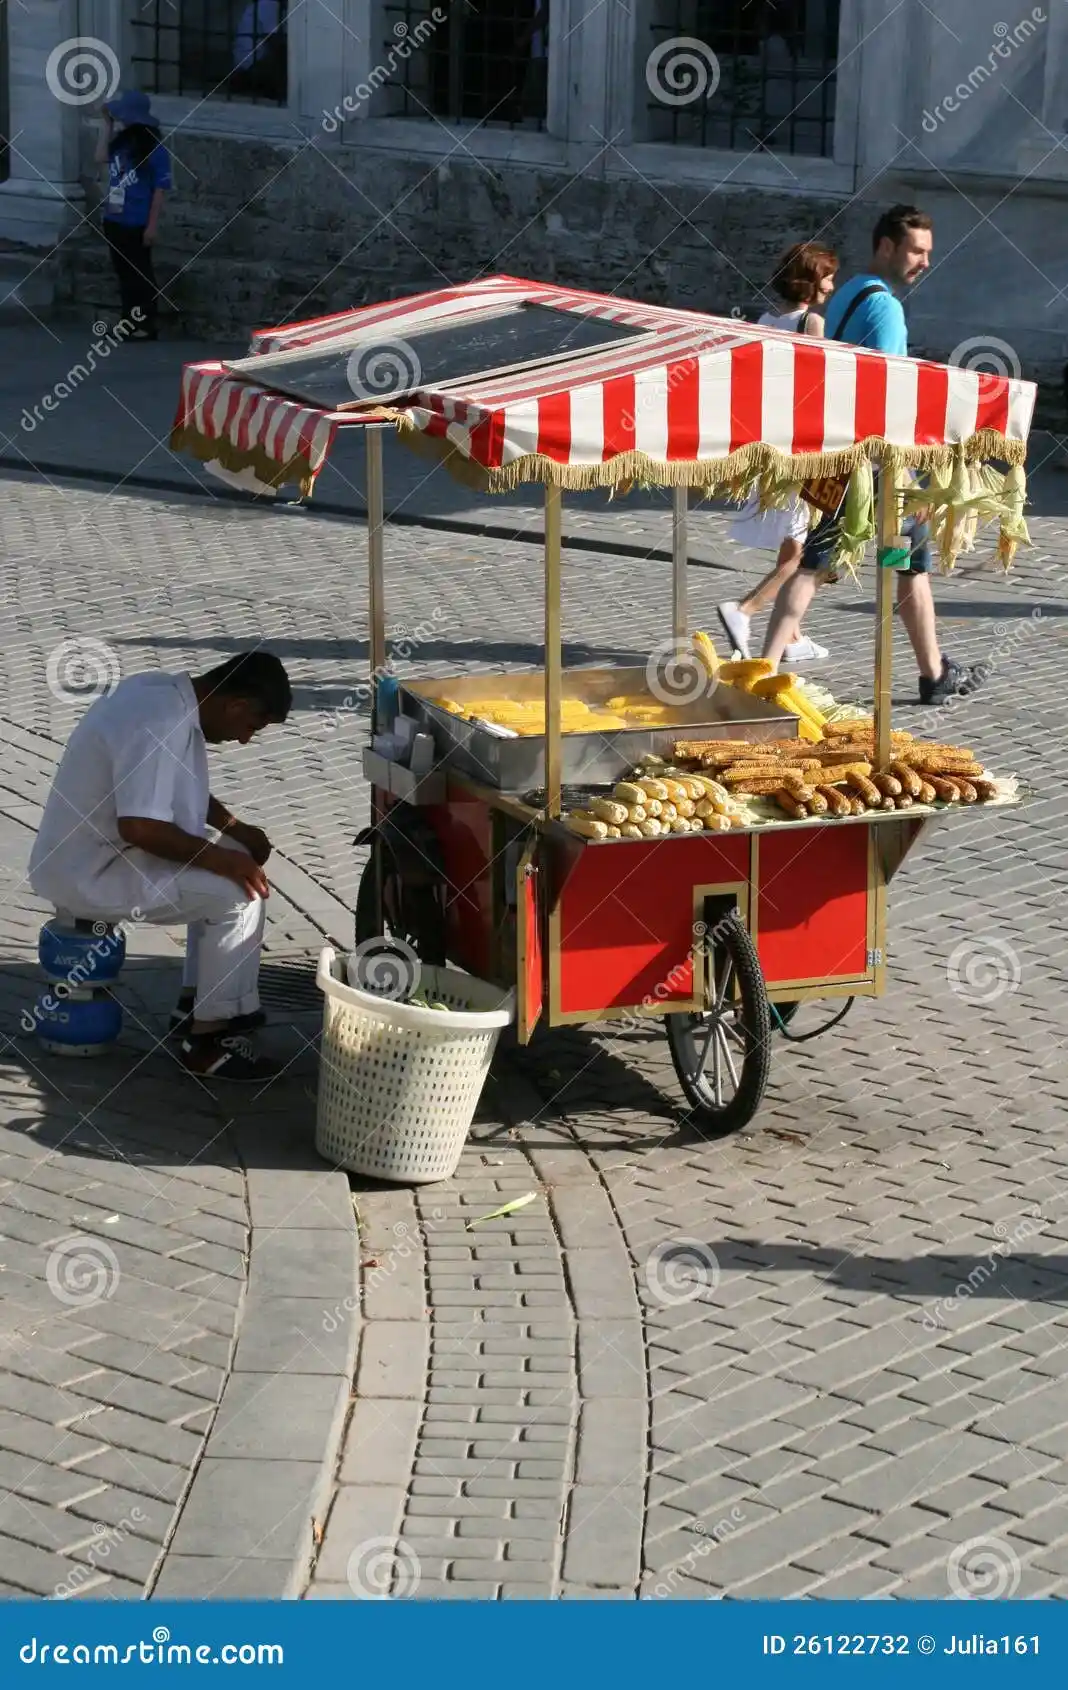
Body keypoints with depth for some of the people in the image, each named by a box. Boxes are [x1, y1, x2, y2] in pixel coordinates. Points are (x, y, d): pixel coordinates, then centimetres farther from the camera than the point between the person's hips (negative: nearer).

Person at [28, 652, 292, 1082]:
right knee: (240, 893, -16)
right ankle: (207, 1041, -6)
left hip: (92, 853, 10)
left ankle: (196, 1003, 23)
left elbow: (177, 788, 21)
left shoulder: (164, 693, 5)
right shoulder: (160, 725, -27)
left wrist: (235, 829, 9)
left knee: (234, 864, 18)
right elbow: (140, 826, -32)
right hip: (88, 874, -10)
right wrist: (219, 857, -21)